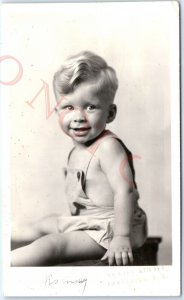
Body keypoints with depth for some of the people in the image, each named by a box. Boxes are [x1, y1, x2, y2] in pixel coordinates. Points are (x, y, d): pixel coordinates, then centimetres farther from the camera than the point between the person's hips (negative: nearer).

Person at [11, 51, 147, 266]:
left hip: (108, 228, -10)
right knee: (44, 224, 26)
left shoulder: (108, 146, -22)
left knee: (51, 245, -26)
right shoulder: (77, 150, 7)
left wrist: (121, 237, -33)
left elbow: (125, 191, -30)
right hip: (83, 222, 10)